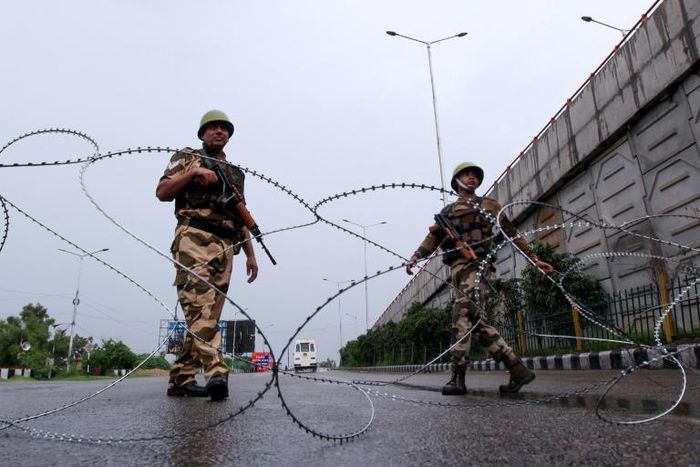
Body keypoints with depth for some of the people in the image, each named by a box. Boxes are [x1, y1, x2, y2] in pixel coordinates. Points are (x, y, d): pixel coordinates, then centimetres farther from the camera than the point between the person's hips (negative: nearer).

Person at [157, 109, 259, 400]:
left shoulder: (235, 173, 28)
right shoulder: (187, 157, 15)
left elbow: (240, 218, 25)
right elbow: (162, 193, 3)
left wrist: (250, 254, 17)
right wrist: (193, 172, -9)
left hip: (225, 247, 5)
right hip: (194, 238, -5)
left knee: (209, 312, 1)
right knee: (200, 305, -20)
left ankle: (181, 379, 8)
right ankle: (216, 373, -30)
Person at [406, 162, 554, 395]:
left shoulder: (490, 205, 19)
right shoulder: (448, 211, 25)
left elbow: (513, 234, 19)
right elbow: (433, 237, 14)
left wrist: (535, 259, 15)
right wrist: (415, 257, -1)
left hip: (477, 264, -4)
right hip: (458, 266, 4)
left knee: (462, 313, -22)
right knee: (476, 322, -1)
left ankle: (457, 377, -22)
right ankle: (518, 369, 5)